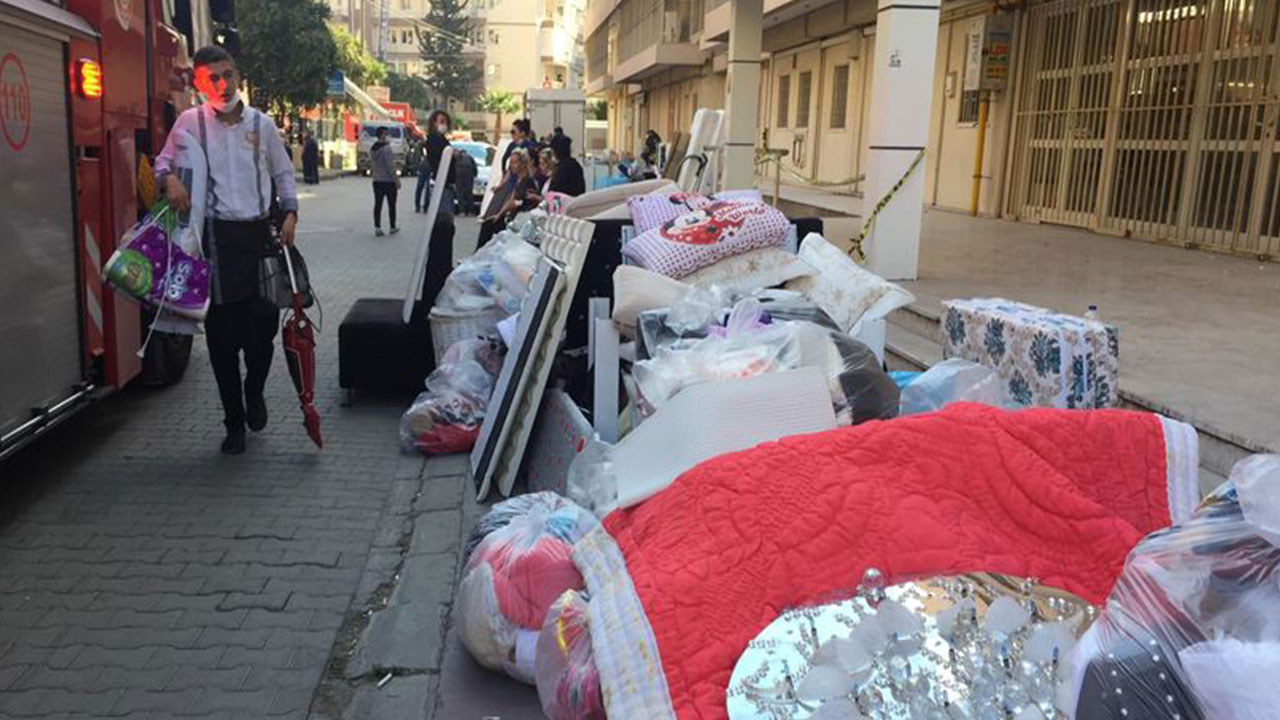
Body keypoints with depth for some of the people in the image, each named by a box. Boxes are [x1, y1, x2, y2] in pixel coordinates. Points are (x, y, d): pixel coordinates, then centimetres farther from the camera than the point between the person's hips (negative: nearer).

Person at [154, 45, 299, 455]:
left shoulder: (261, 123, 9)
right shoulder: (190, 121, 4)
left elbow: (283, 172, 18)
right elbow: (163, 161, 12)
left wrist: (290, 213, 4)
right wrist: (169, 179, -11)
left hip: (258, 232, 1)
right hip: (215, 234, -1)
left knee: (263, 322, -1)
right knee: (222, 332, 2)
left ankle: (255, 391, 30)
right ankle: (234, 422, 15)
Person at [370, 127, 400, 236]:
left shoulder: (372, 149, 7)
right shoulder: (386, 148, -17)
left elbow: (371, 164, 13)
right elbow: (391, 166, -19)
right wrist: (396, 179, -14)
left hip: (377, 181, 6)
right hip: (389, 181, -6)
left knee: (377, 205, 6)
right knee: (391, 205, 6)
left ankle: (377, 228, 2)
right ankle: (393, 228, 13)